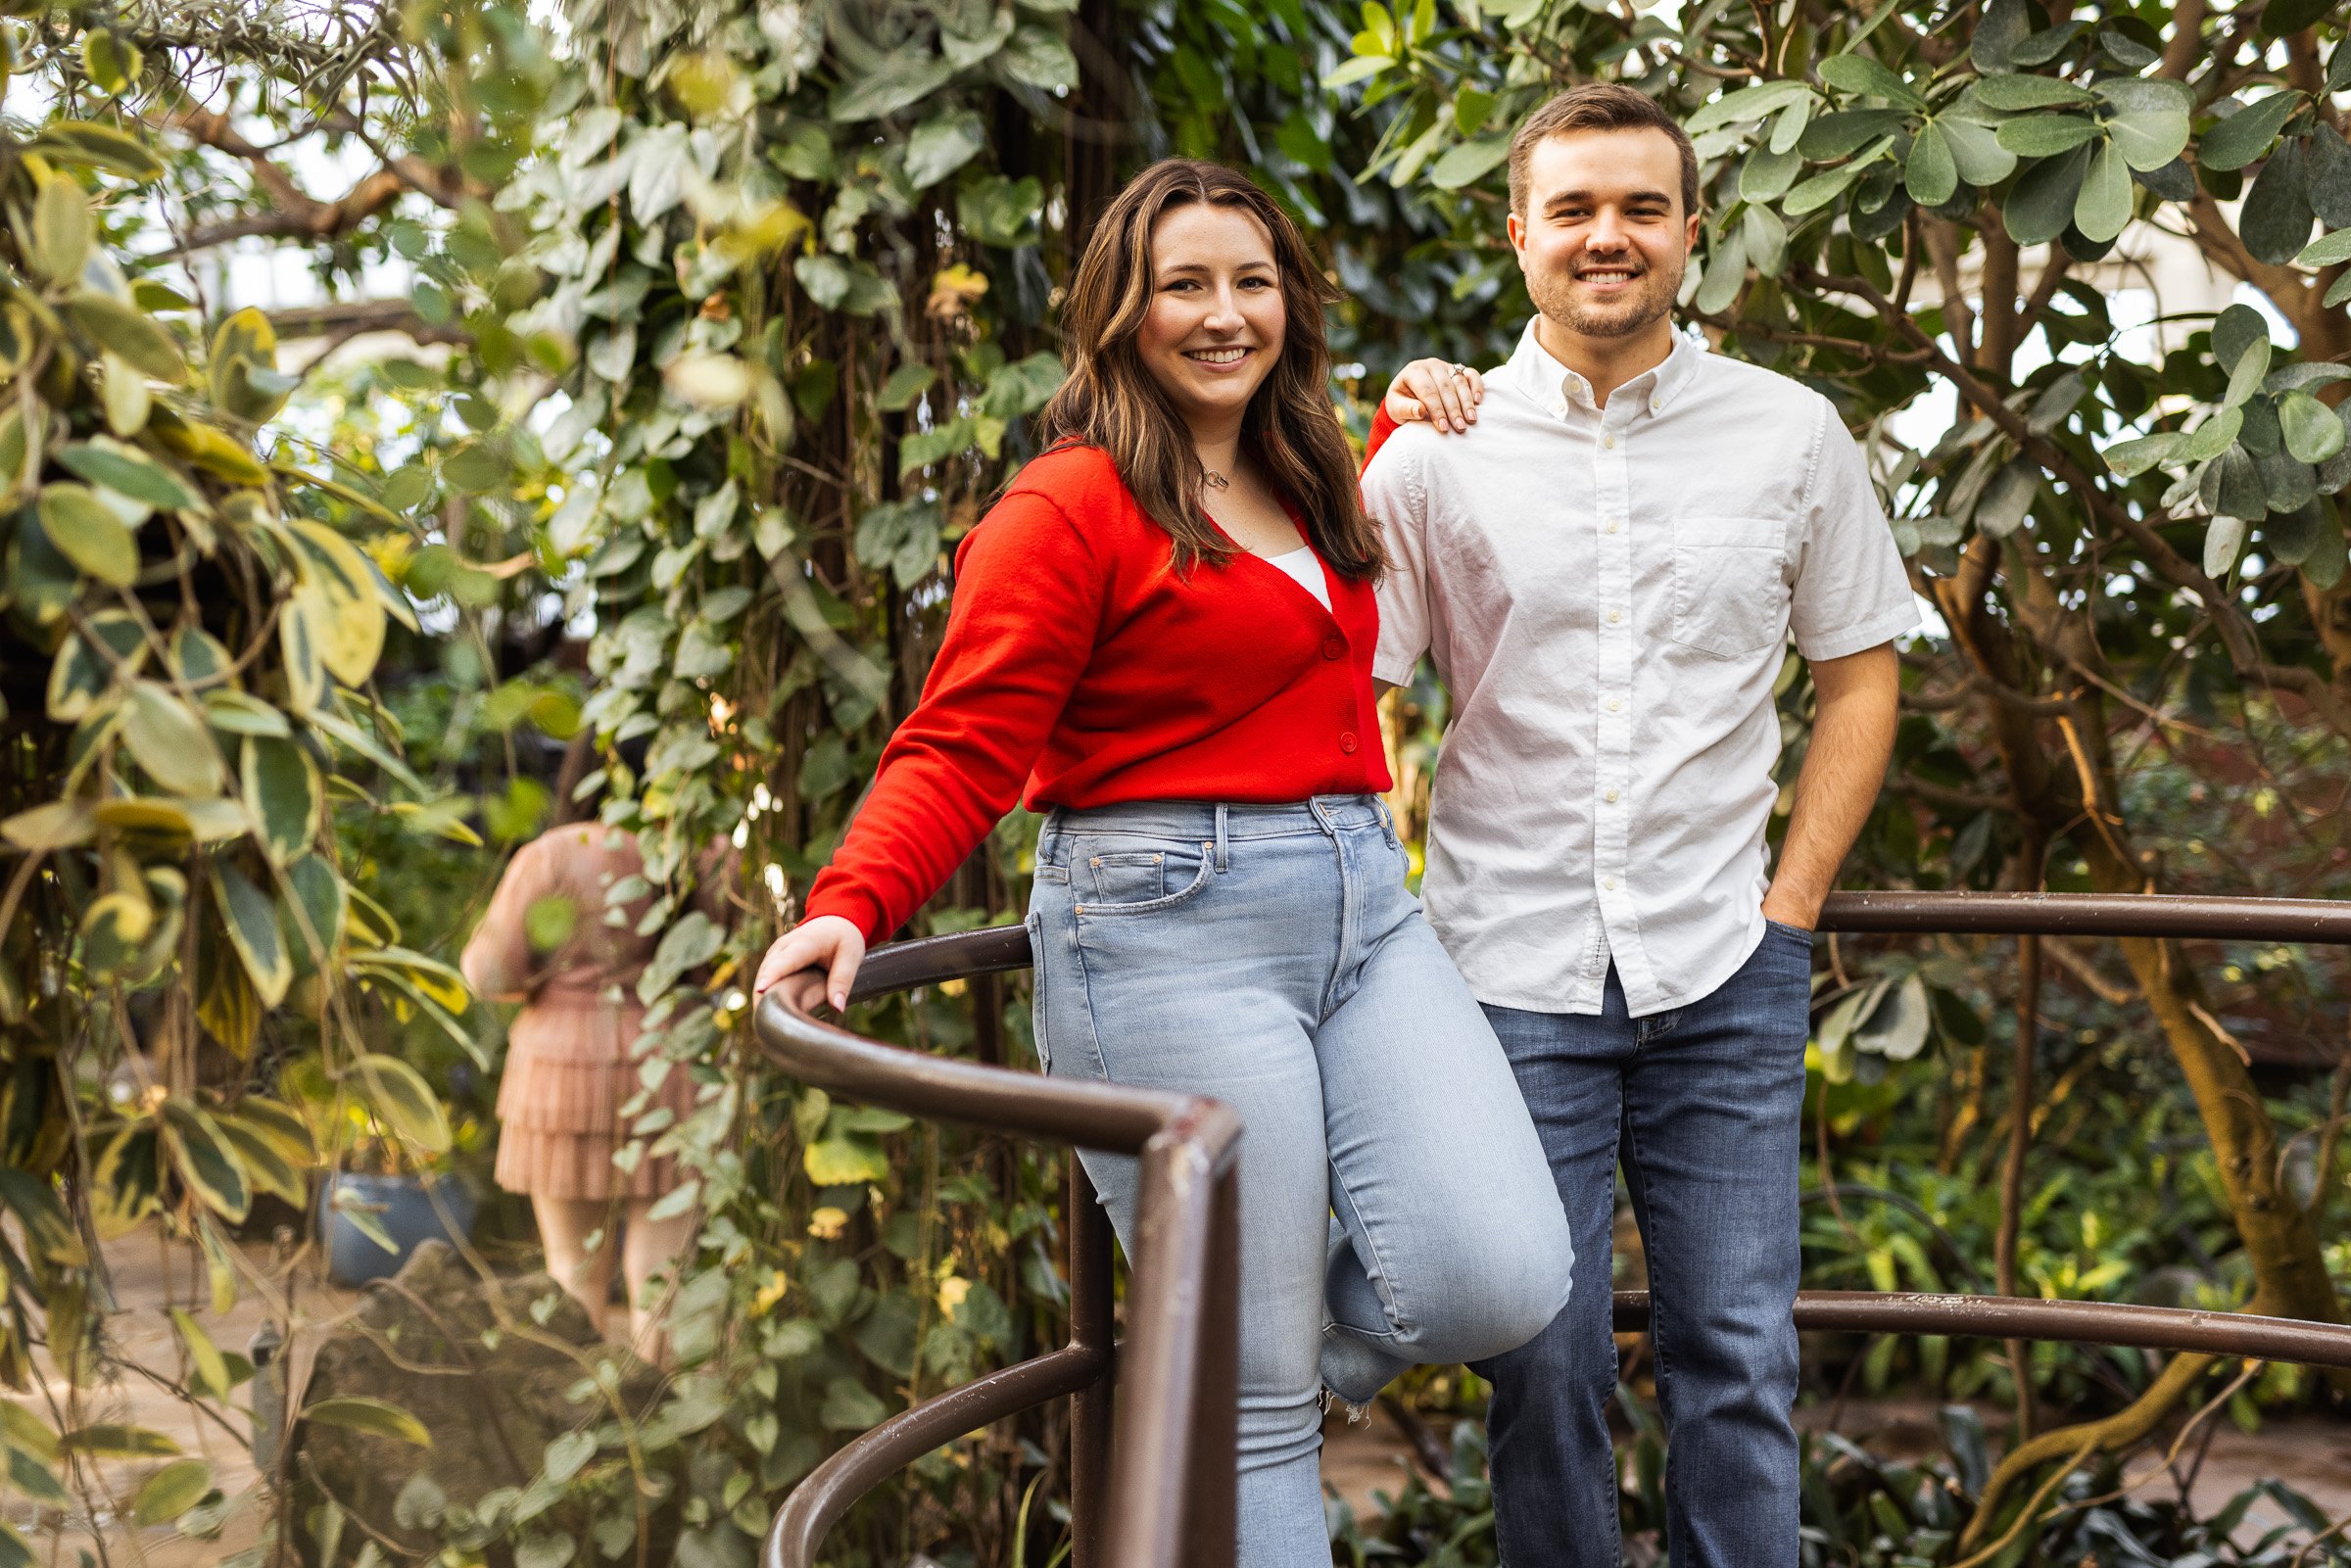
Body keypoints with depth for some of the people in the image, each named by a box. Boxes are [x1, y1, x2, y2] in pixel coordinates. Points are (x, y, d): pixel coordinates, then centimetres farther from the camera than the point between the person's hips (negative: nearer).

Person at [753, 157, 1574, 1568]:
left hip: (1364, 907, 7)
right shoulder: (1067, 508, -5)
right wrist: (851, 907, -27)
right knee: (1252, 1400, -3)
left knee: (1502, 1281, -9)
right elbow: (963, 746, -11)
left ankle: (1256, 1361, 19)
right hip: (1174, 927, -7)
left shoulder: (1303, 488, 19)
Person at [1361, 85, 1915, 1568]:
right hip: (1511, 966, -1)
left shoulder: (1794, 434, 5)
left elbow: (1859, 675, 11)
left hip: (1727, 973, 1)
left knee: (1740, 1356, 5)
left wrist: (1794, 895, 4)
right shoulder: (1434, 449, 1)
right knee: (1542, 1362, 5)